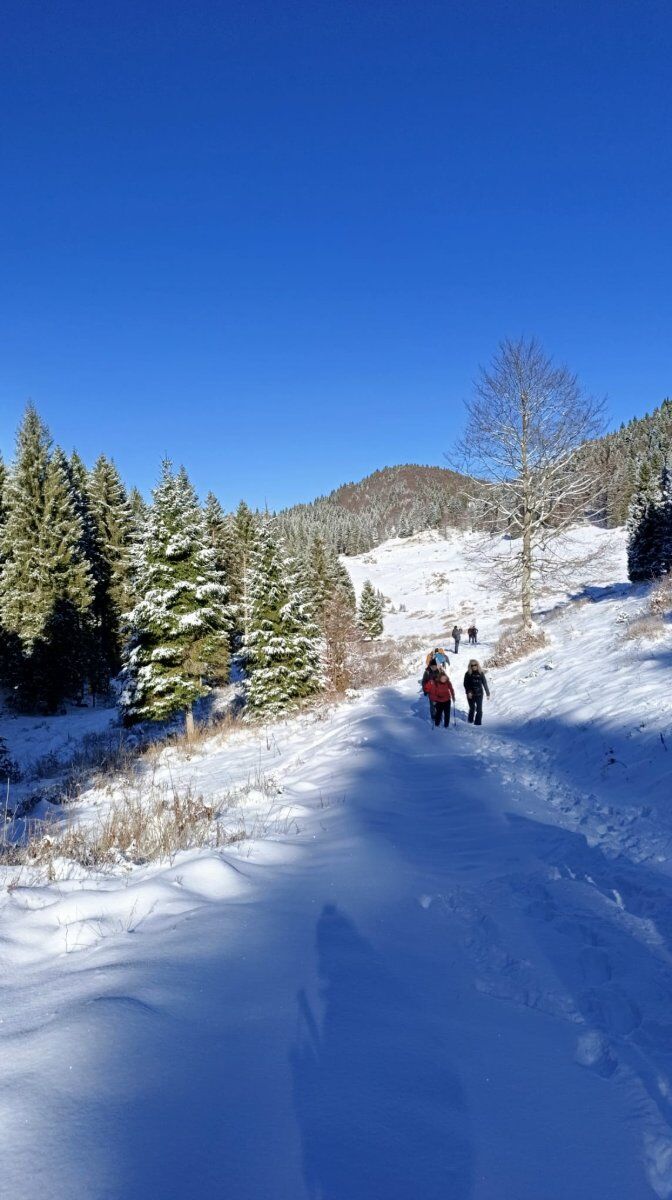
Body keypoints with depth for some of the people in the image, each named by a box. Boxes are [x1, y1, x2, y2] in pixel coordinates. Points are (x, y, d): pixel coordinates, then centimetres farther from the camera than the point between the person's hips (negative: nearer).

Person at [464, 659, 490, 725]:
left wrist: (488, 693, 4)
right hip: (471, 694, -1)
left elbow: (485, 684, 5)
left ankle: (478, 723, 3)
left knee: (479, 710, -4)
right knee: (472, 708, 11)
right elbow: (465, 684, -6)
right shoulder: (468, 674, -3)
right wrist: (468, 692, -19)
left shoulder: (481, 673, 1)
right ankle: (470, 721, 33)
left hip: (479, 694, 1)